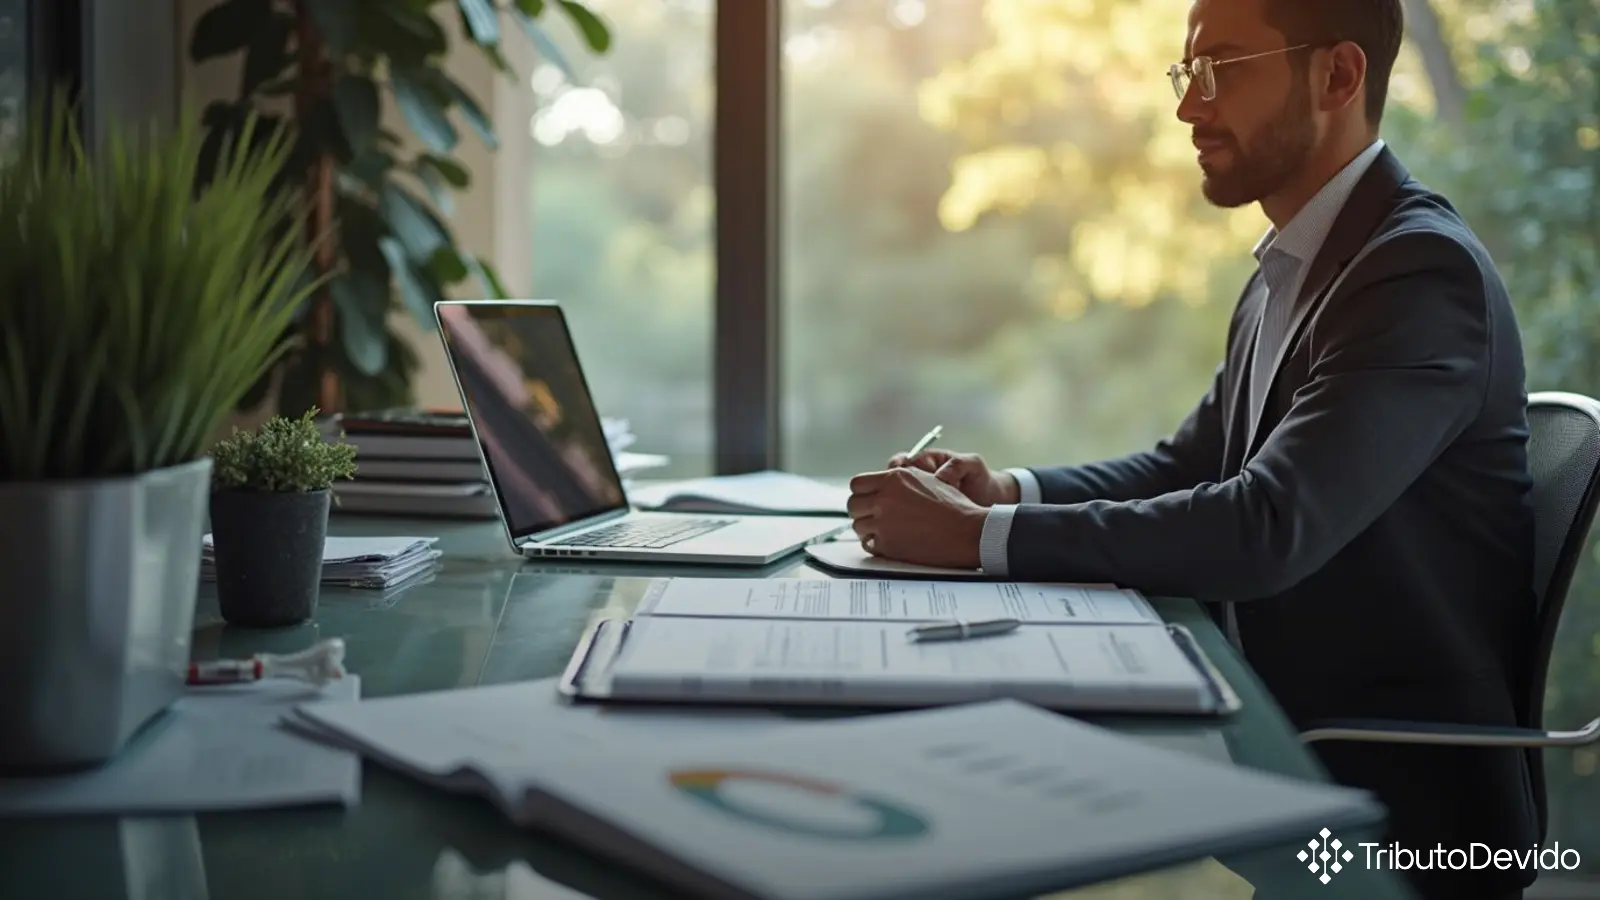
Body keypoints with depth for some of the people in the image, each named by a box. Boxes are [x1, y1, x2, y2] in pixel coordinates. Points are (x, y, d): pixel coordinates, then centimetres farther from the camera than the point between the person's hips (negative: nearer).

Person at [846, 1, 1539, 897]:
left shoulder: (1423, 269, -19)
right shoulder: (1289, 270, 11)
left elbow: (1266, 530, -28)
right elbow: (1187, 467, 15)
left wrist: (980, 536, -25)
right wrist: (1008, 490, -4)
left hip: (1397, 793, -8)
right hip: (1279, 739, 8)